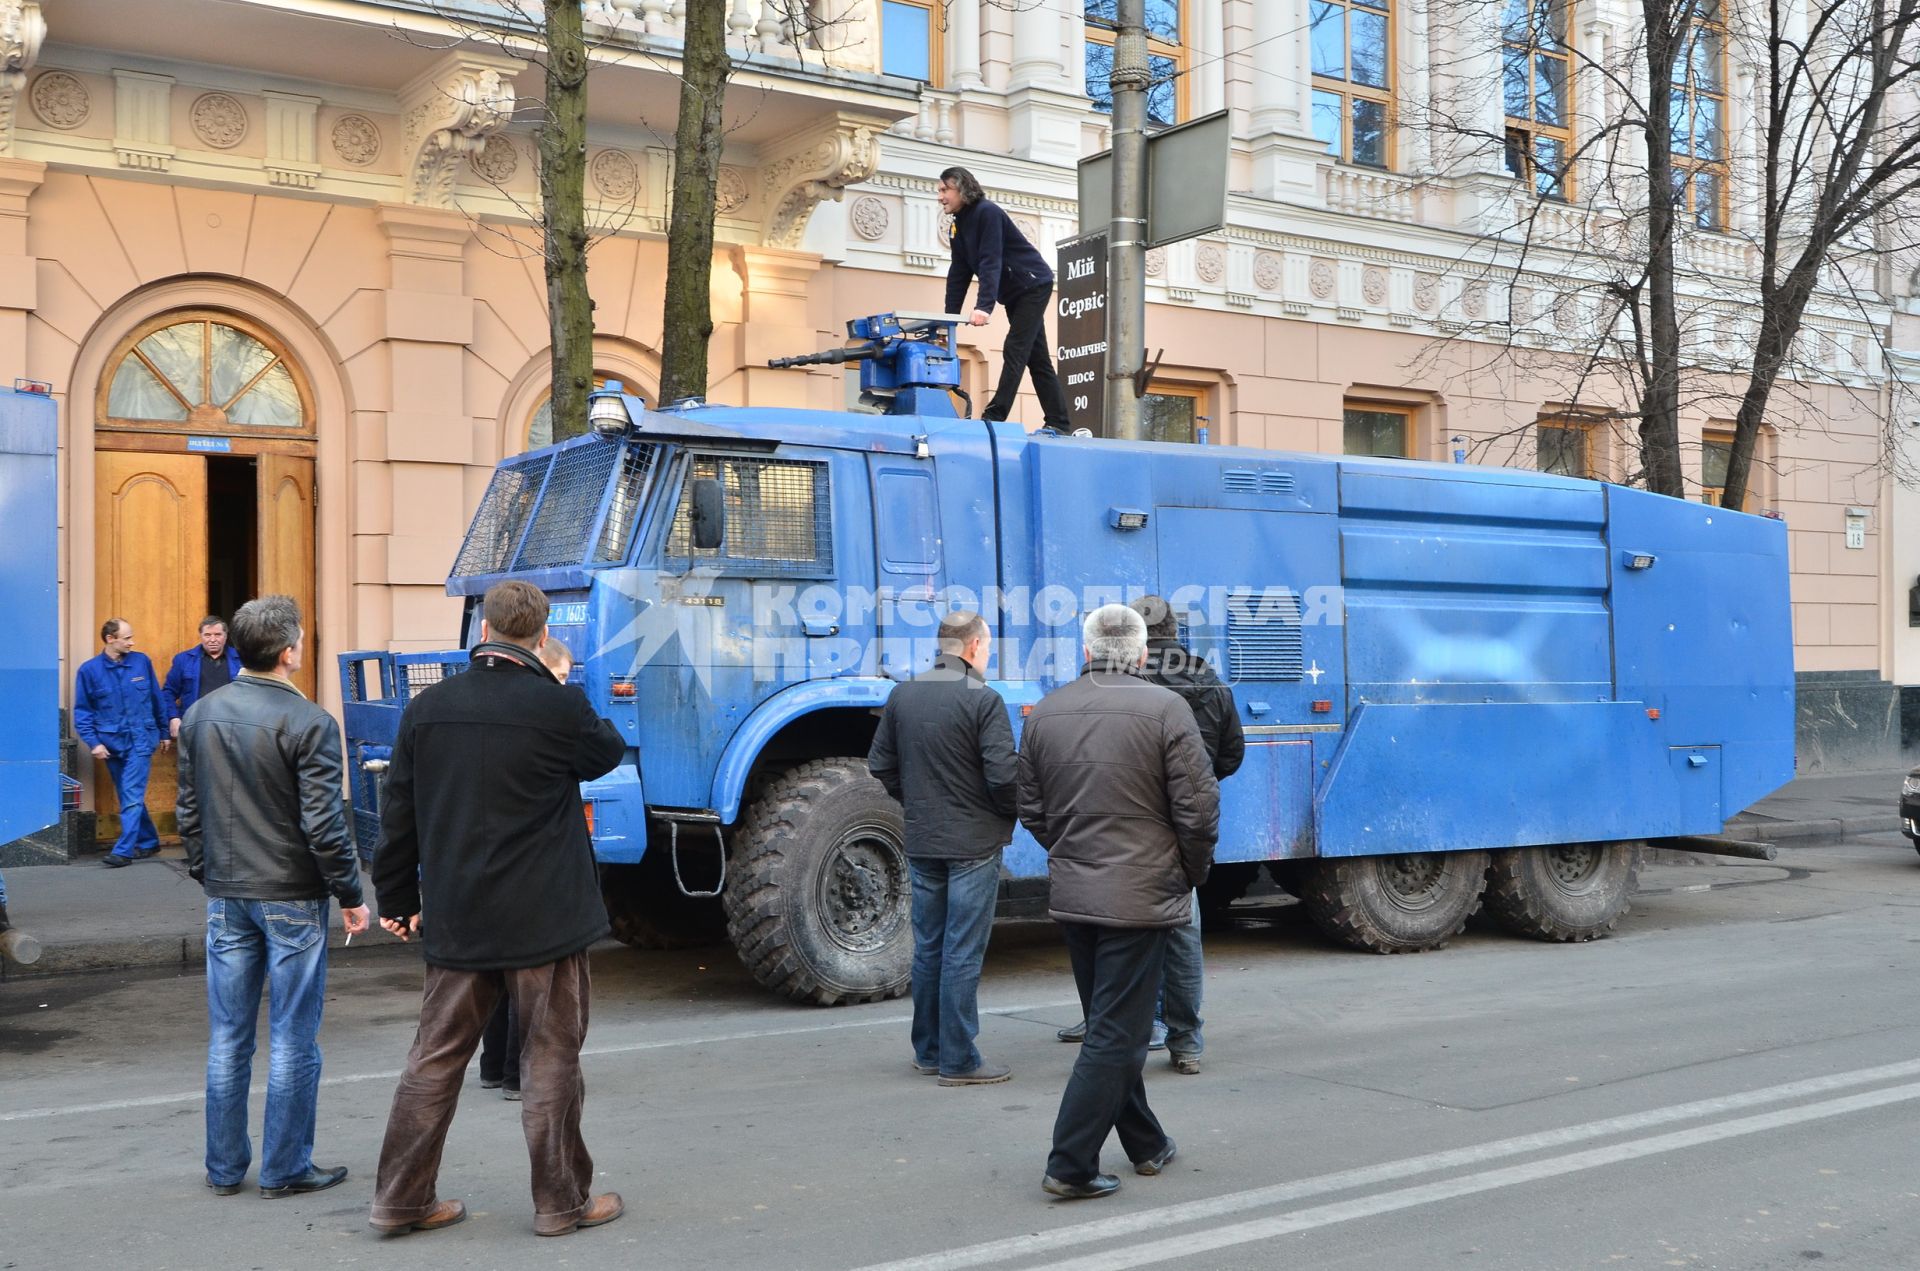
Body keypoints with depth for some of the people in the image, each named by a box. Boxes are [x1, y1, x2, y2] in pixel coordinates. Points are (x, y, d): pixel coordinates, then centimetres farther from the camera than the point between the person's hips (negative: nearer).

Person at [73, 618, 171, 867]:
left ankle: (123, 851, -9)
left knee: (132, 797, -10)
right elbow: (82, 711, 0)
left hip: (140, 741, -2)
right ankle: (149, 841, 27)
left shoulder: (141, 662, -1)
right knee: (129, 797, 13)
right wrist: (93, 742, -10)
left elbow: (157, 699, 7)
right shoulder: (89, 670, -3)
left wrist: (164, 733, 11)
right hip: (112, 743, 2)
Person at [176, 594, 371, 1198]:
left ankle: (224, 1168, 20)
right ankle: (285, 1168, 10)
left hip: (226, 897, 6)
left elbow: (189, 810, 12)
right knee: (292, 1040, 4)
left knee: (227, 1037, 12)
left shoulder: (200, 716, 5)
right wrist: (350, 894, -6)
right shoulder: (309, 723, -15)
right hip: (292, 898, -6)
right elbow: (323, 825, -16)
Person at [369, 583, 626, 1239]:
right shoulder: (559, 708, -14)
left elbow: (398, 816, 7)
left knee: (435, 1058, 13)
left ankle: (401, 1198, 19)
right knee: (550, 1060, 7)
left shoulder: (426, 708, 1)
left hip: (456, 920, 4)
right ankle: (562, 1201, 16)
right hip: (544, 916, -4)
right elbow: (606, 752, 8)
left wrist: (397, 900, 17)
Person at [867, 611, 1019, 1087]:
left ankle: (927, 1051, 23)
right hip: (975, 842, -6)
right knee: (963, 953, -1)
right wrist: (1009, 813, 1)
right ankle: (959, 1061, 3)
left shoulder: (903, 696, 4)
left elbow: (880, 766, 8)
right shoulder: (983, 700, -15)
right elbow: (1003, 775, -18)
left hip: (921, 841, 6)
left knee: (928, 948, 14)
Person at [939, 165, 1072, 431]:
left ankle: (995, 417, -19)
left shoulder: (987, 212, -20)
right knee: (1036, 358, 8)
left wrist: (983, 306, -38)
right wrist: (948, 318, -4)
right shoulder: (959, 225, 7)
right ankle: (1059, 425, 10)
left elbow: (991, 262, -29)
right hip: (1015, 294, 9)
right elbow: (958, 273, 4)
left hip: (1034, 286, -9)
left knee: (1015, 351, -15)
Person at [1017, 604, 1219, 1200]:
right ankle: (1071, 1164, -2)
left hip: (1071, 896, 6)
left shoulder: (1046, 712, 5)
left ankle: (1145, 1144, 31)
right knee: (1115, 1034, 0)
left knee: (1112, 1027, 18)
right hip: (1139, 897, -6)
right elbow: (1197, 809, -11)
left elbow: (1032, 810, 10)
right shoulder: (1165, 708, -11)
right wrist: (1192, 873, 5)